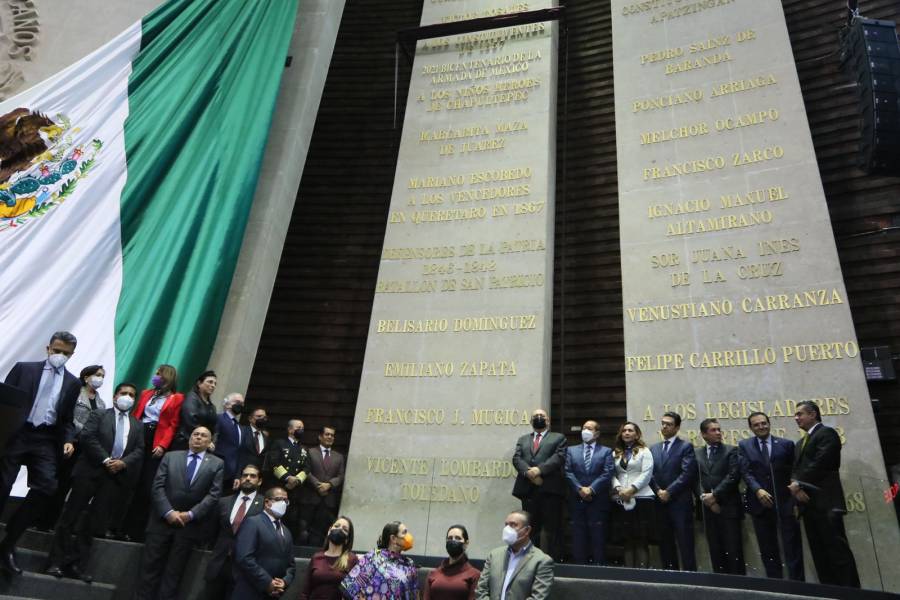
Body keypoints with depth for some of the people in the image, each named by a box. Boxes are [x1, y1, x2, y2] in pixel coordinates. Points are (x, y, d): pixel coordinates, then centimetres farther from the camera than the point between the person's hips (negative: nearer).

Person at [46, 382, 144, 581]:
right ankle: (57, 562, 8)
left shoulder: (137, 425, 17)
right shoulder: (99, 414, 7)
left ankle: (77, 565, 9)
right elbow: (86, 437, -7)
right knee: (71, 516, 1)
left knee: (93, 522, 5)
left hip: (115, 476, 3)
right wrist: (105, 460, -15)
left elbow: (139, 451, 8)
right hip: (90, 471, -3)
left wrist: (123, 462, -12)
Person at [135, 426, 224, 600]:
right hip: (162, 520, 1)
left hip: (190, 525, -1)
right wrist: (168, 512, -13)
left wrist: (190, 515, -14)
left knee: (173, 573, 5)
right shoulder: (170, 456, 8)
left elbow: (214, 495, -4)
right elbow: (158, 486, -1)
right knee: (150, 567, 4)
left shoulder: (216, 464, 4)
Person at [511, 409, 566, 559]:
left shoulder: (558, 438, 12)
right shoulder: (523, 439, 22)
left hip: (550, 489, -3)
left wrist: (539, 469, -16)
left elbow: (559, 457, -4)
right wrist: (528, 472, -12)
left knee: (553, 529, -2)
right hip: (528, 489, 3)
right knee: (531, 529, 6)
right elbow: (516, 458, 8)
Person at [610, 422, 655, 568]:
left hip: (642, 498, -4)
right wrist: (618, 489, -9)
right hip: (621, 501, 4)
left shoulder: (644, 451, 5)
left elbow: (646, 473, -6)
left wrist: (631, 489, -14)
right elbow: (612, 475, 9)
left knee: (642, 540, -4)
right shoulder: (615, 453, 17)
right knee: (627, 540, 5)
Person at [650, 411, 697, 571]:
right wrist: (658, 491, -7)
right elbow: (650, 473, 9)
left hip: (680, 503, -5)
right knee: (665, 545, 9)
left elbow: (687, 473, -12)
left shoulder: (686, 447, -1)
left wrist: (669, 492, -14)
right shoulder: (654, 448, 15)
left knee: (685, 545, -2)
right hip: (660, 503, 5)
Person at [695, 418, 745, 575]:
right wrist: (704, 497, -10)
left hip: (728, 506, -3)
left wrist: (714, 495, -12)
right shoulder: (696, 453, 11)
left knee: (734, 549, -1)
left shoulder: (731, 450, 2)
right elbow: (696, 479, 5)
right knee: (715, 550, 7)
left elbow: (733, 476, -9)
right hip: (707, 508, 3)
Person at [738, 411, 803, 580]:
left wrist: (796, 497, -6)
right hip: (760, 503, 1)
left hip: (785, 502, -1)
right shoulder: (744, 446, 6)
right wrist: (758, 490, -20)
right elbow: (746, 472, -3)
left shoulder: (786, 444, 7)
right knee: (768, 550, 7)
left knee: (793, 547, 0)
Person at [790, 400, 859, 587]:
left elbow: (820, 463, -15)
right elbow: (797, 469, 15)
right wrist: (795, 485, -6)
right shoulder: (801, 442, 24)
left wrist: (799, 484, -12)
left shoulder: (827, 433, -3)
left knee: (837, 549, -8)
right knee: (819, 552, 7)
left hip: (825, 501, -8)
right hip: (808, 502, 8)